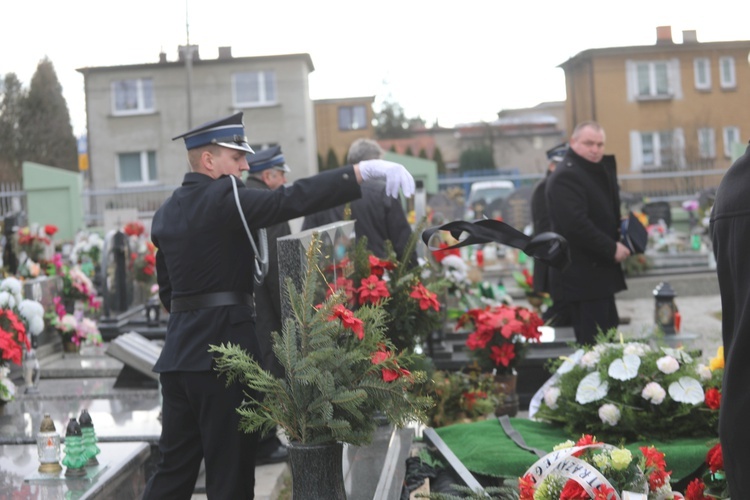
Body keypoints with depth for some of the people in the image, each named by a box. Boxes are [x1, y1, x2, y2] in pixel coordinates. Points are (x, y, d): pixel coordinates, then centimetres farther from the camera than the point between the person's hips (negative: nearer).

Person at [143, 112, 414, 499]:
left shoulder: (165, 213, 13)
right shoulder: (223, 198, -12)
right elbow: (294, 200, -26)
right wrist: (364, 171, -29)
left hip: (178, 351, 8)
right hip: (225, 347, -8)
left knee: (174, 467, 14)